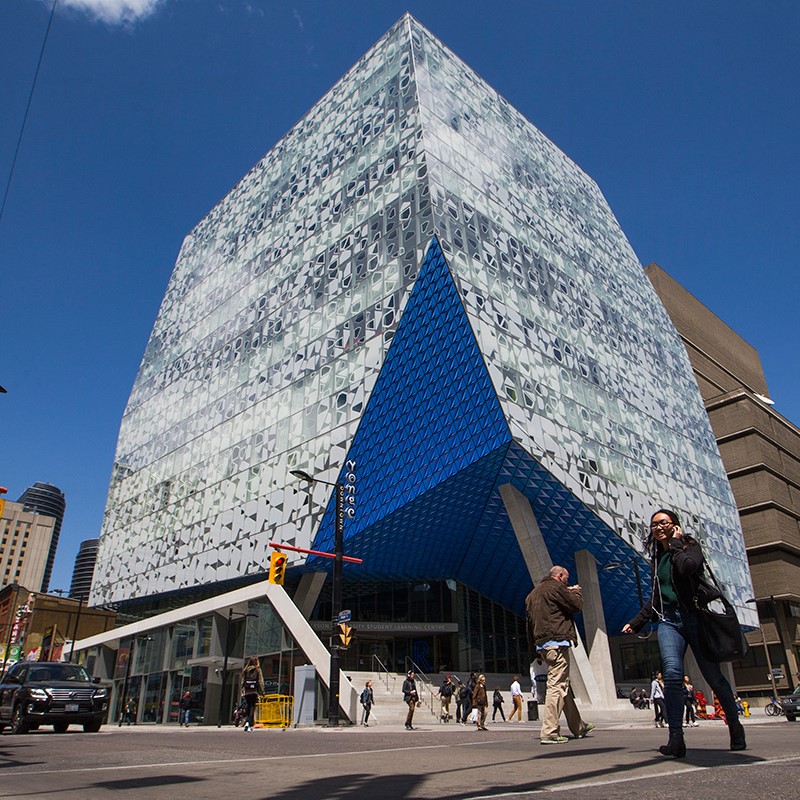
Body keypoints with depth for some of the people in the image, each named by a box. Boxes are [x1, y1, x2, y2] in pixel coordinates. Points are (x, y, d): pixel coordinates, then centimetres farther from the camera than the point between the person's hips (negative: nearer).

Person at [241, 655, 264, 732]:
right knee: (252, 708, 0)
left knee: (249, 707, 16)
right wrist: (262, 691, 1)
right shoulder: (257, 670, -1)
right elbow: (260, 681, -3)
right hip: (254, 691, -3)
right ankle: (249, 724, -12)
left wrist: (242, 692, 12)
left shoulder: (245, 670, 7)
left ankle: (247, 722, 9)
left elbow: (243, 681, 8)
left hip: (247, 691, 3)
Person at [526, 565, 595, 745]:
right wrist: (576, 591, 16)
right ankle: (549, 733, -12)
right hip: (556, 642, -9)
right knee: (557, 685, -10)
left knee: (563, 685, 17)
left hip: (541, 644, 9)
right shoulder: (556, 587, -6)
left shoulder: (533, 594, 22)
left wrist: (533, 647, 22)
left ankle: (578, 727, 27)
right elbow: (576, 605, -4)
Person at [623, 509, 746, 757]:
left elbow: (687, 567, -21)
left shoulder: (691, 545, 3)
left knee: (713, 675, 0)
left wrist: (676, 543, -7)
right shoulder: (656, 558, 18)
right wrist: (636, 623, 20)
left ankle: (735, 726, 23)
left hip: (694, 617, -3)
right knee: (672, 673, -16)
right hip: (668, 620, 4)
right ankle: (676, 737, -24)